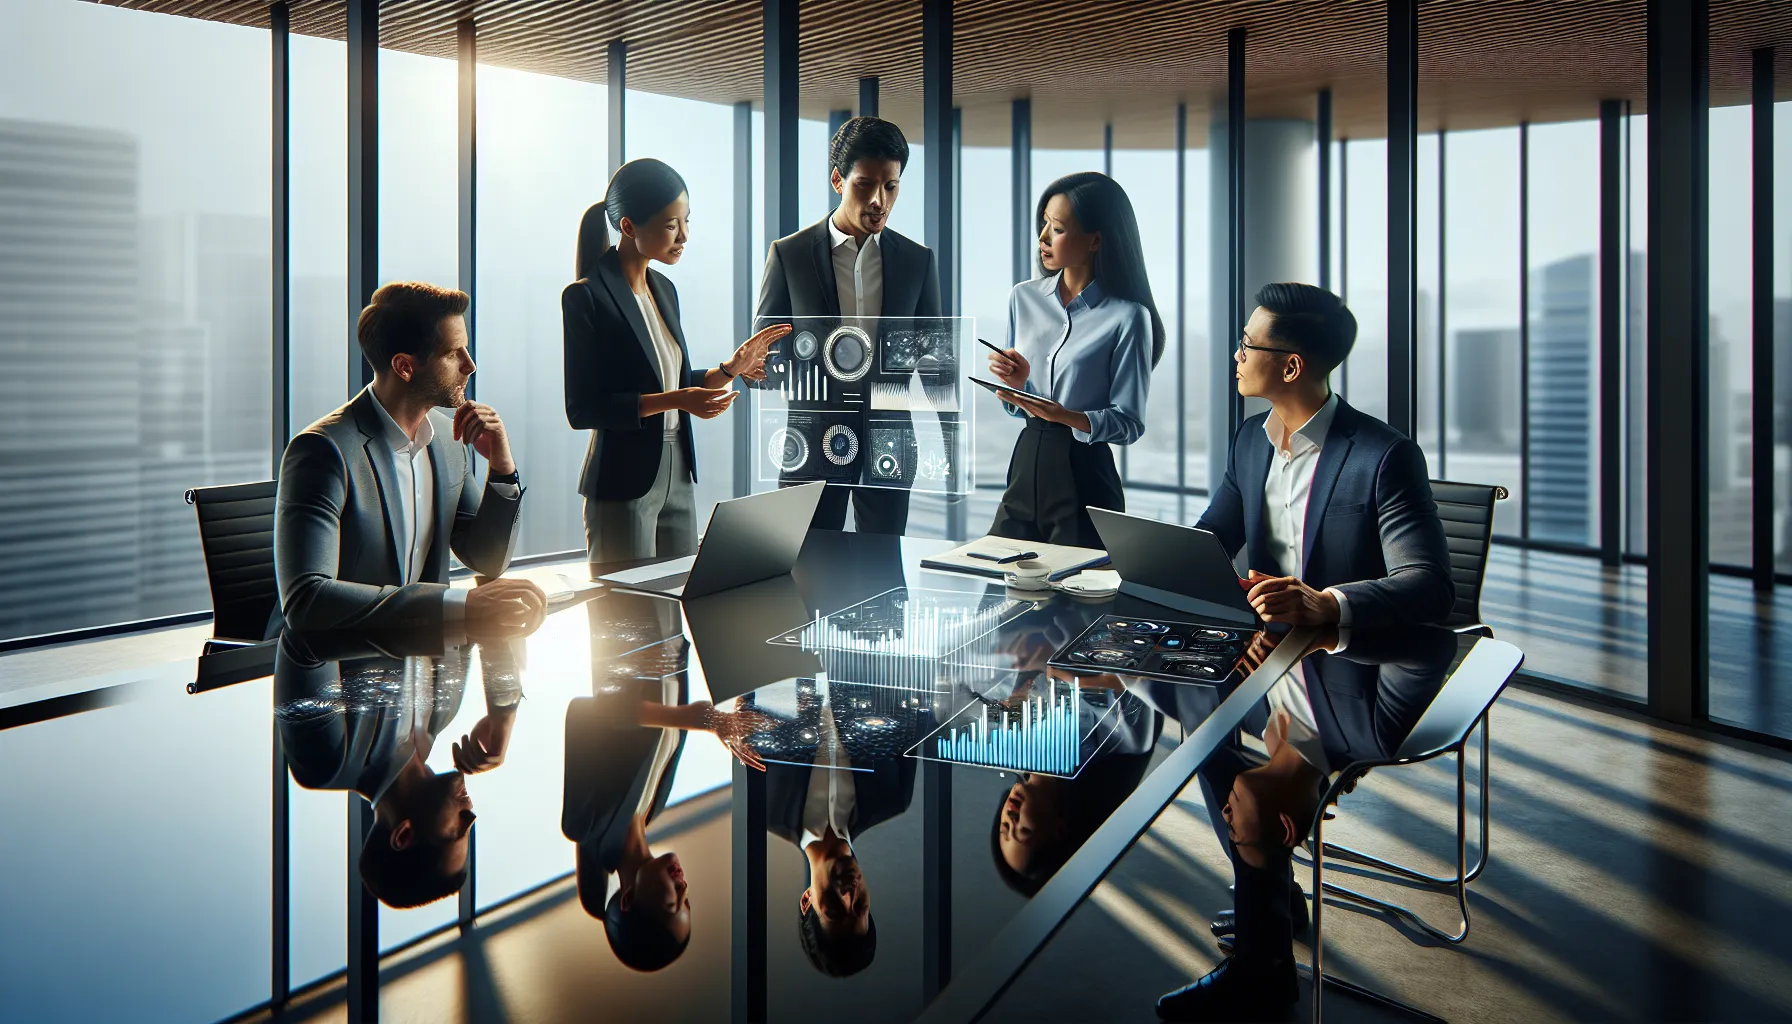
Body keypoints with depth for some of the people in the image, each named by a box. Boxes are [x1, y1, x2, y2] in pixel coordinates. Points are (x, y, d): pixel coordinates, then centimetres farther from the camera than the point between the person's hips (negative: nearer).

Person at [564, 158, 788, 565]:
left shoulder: (664, 289, 12)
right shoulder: (586, 297, -12)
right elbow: (582, 409, -16)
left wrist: (730, 369, 2)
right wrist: (673, 401, -22)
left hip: (677, 476, 7)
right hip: (622, 483, -7)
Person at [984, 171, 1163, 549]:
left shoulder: (1127, 317, -10)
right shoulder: (1023, 297, 7)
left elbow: (1129, 424, -11)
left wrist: (1066, 416, -26)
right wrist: (1017, 385, -7)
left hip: (1083, 478, -5)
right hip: (1026, 465, 5)